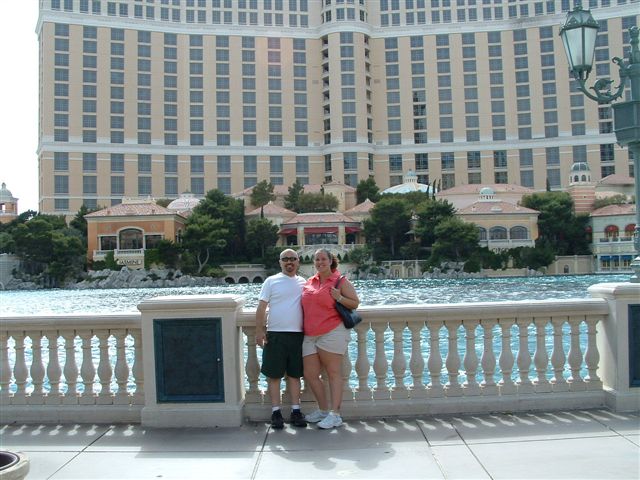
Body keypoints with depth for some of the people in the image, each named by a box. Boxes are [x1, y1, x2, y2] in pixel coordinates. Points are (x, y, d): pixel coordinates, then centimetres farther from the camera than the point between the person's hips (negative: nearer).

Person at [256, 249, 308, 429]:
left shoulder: (304, 283, 12)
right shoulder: (271, 281, 2)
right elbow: (261, 308, -1)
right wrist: (259, 331, -8)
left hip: (298, 334, 3)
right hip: (275, 334, -2)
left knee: (294, 374, 8)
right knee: (274, 374, 1)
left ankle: (296, 411, 14)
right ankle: (276, 412, 9)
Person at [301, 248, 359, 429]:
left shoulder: (340, 281, 1)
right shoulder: (309, 283, 17)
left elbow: (355, 303, 1)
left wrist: (339, 298, -14)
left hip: (332, 333, -6)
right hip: (310, 336, 6)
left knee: (334, 373, -2)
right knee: (309, 375, 6)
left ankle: (335, 415, 3)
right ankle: (323, 410, 23)